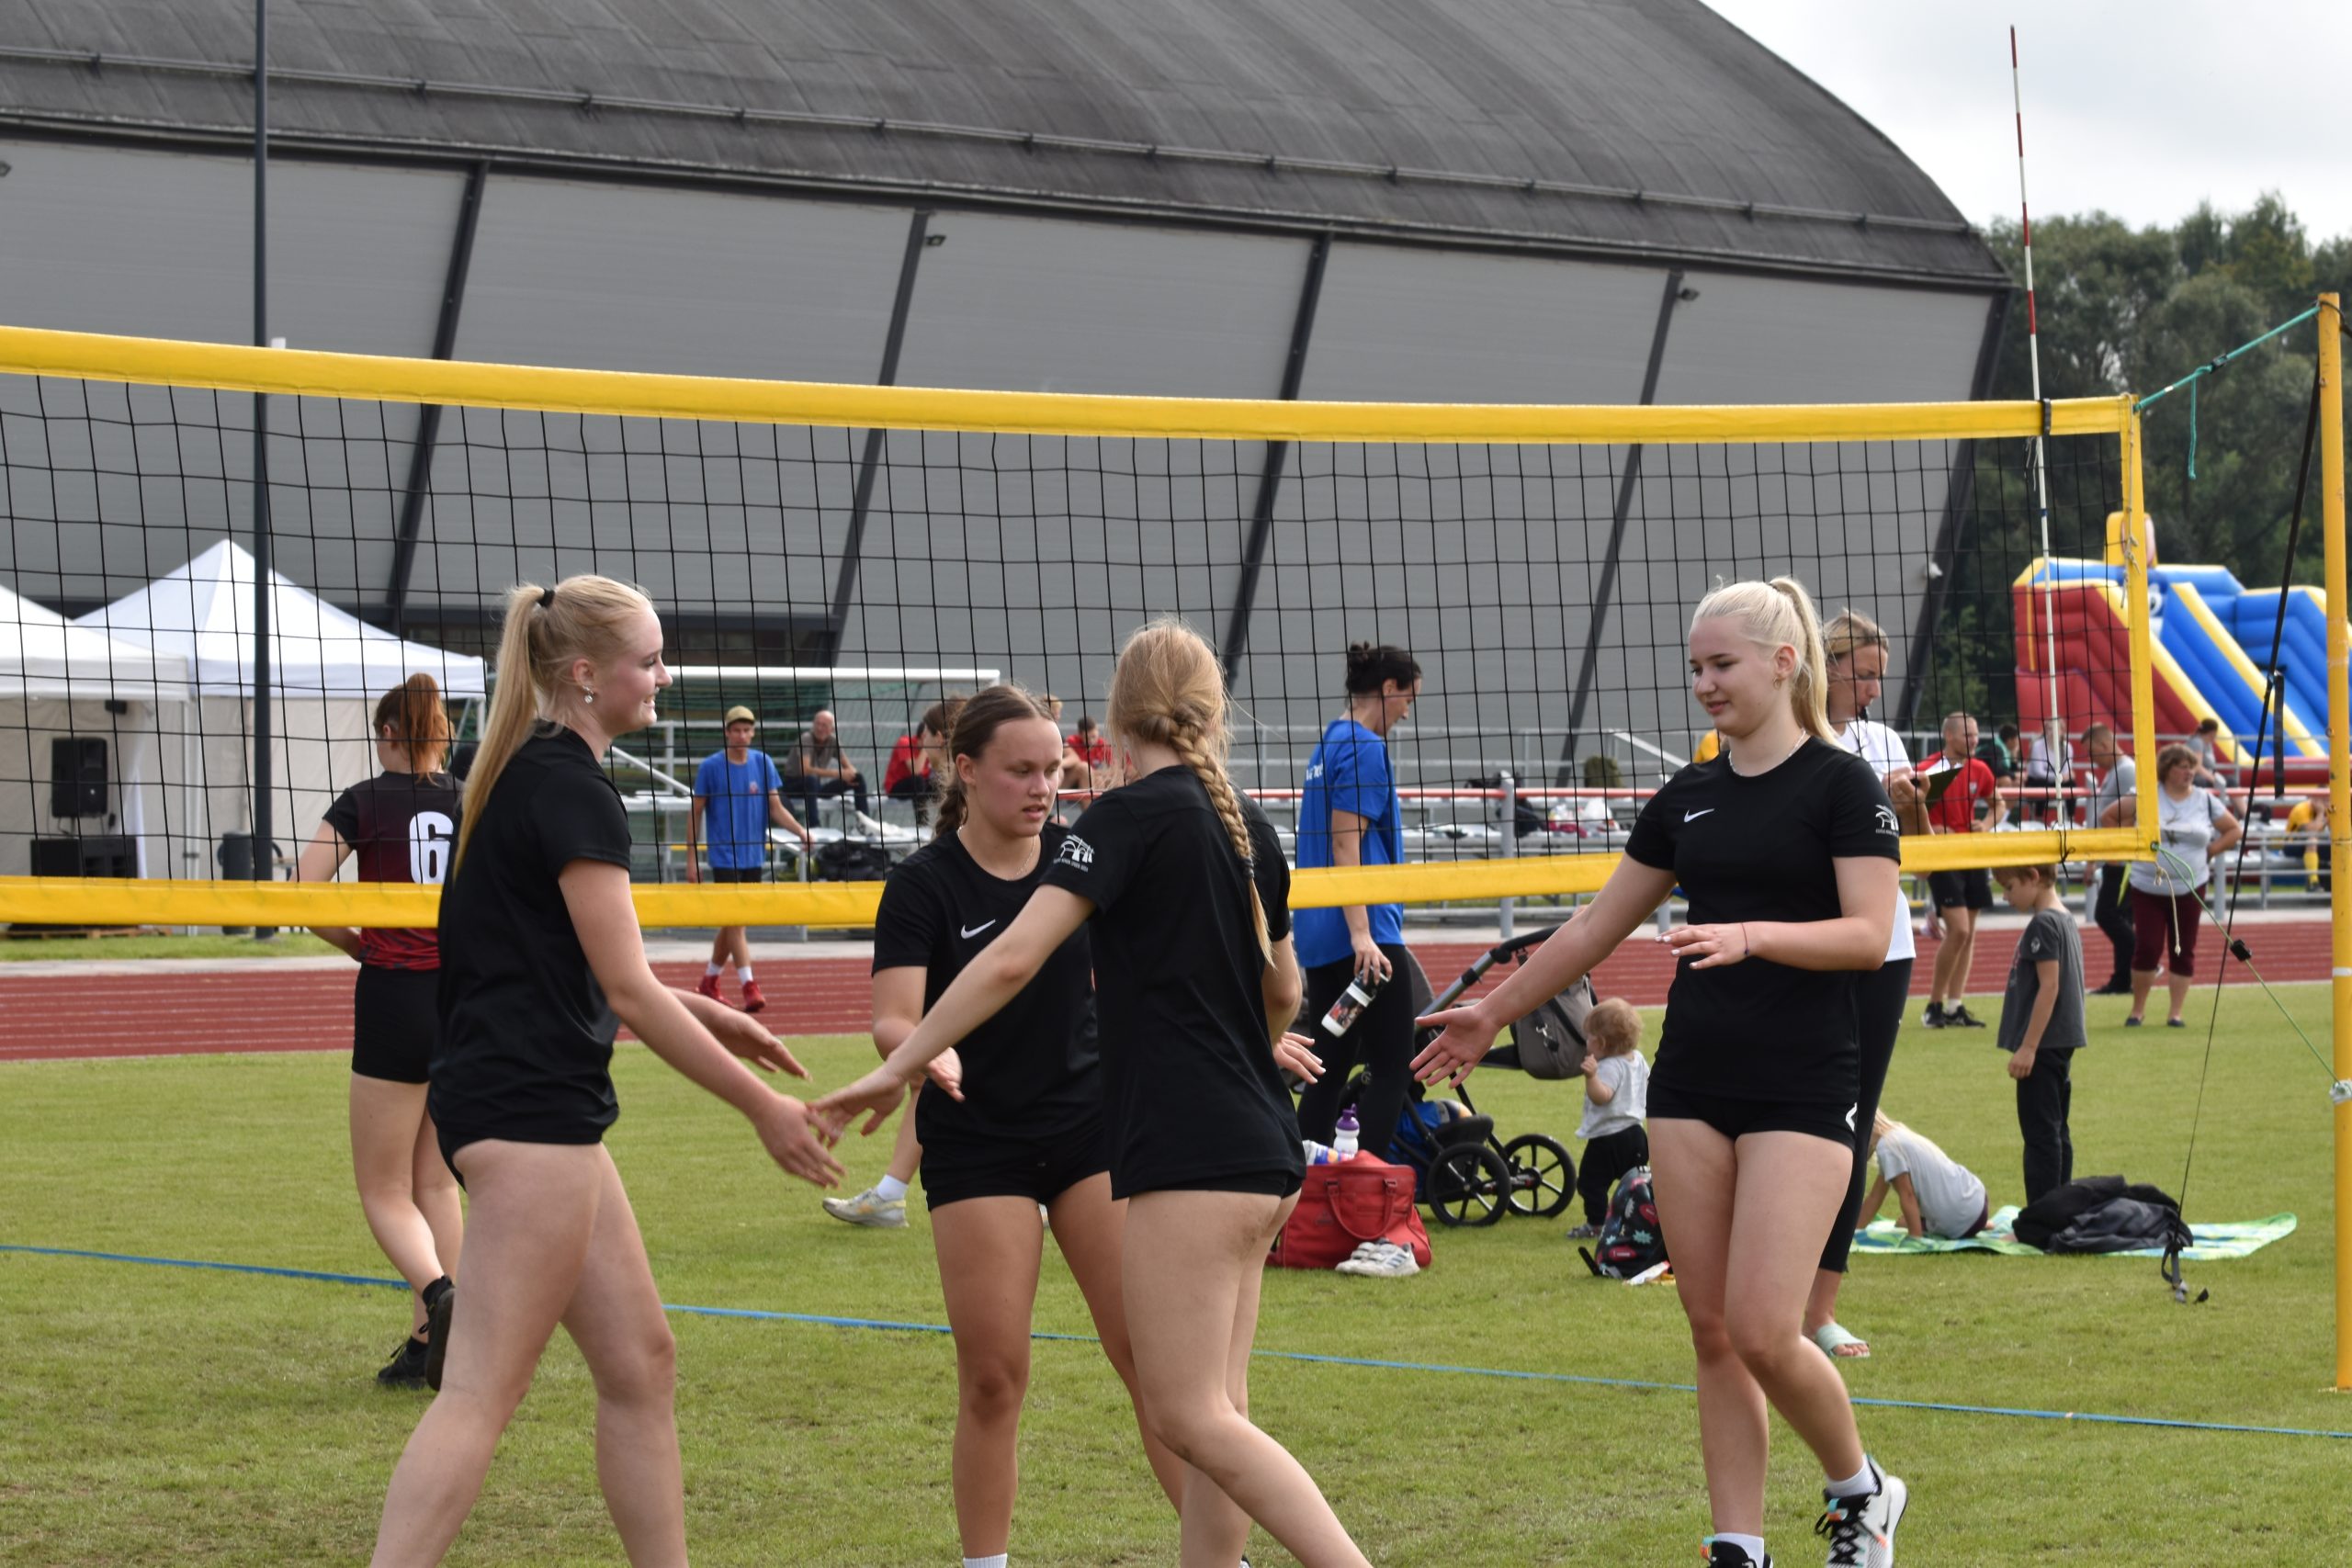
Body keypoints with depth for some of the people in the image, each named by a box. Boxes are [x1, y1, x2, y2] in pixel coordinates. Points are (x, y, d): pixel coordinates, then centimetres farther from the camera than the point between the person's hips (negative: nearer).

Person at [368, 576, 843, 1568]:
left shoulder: (527, 774, 17)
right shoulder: (573, 788, -13)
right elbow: (624, 986, -15)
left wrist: (698, 1014, 21)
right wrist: (759, 1105, -10)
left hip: (524, 1107, 10)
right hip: (531, 1111, -10)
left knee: (639, 1365, 13)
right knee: (482, 1395, -13)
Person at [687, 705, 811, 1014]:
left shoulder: (763, 763, 4)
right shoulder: (711, 767, -5)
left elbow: (776, 808, 4)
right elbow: (695, 813, 0)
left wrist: (800, 829, -14)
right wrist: (691, 858, -3)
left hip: (754, 857, 4)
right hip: (724, 857, -4)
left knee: (732, 923, 12)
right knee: (734, 921, -12)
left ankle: (709, 980, 27)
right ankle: (749, 986, -15)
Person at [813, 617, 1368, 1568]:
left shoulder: (1132, 815, -8)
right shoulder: (1243, 825, 15)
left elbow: (1013, 960, -17)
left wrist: (897, 1069, -12)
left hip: (1188, 1151, -9)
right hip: (1262, 1151, 9)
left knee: (1191, 1416, -11)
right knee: (1215, 1412, 9)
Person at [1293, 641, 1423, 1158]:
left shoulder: (1330, 743, 16)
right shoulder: (1365, 748, -12)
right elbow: (1346, 847, -19)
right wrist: (1362, 935, -24)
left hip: (1322, 939, 9)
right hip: (1365, 937, -9)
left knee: (1331, 1067, 11)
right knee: (1392, 1068, -6)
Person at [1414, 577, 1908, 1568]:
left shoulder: (1841, 785, -5)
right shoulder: (1686, 798, 12)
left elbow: (1869, 934, -14)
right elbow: (1598, 926, 21)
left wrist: (1751, 936, -27)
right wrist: (1494, 1013, 25)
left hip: (1803, 1087, -6)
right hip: (1692, 1085, 6)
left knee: (1762, 1331, -12)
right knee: (1712, 1330, 3)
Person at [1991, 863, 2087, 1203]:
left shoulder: (2042, 925, -16)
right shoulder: (2066, 920, 13)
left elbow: (2049, 986, -21)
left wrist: (2028, 1047, -20)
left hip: (2044, 1045, -10)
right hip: (2062, 1044, 10)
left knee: (2040, 1134, -8)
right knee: (2057, 1131, 13)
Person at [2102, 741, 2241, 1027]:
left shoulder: (2205, 801, 3)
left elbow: (2234, 831, 12)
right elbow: (2109, 817, 4)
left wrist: (2209, 853, 2)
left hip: (2189, 888, 2)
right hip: (2148, 886, -2)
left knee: (2183, 951, 4)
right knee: (2147, 949, -5)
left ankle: (2176, 1012, 12)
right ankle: (2138, 1011, 9)